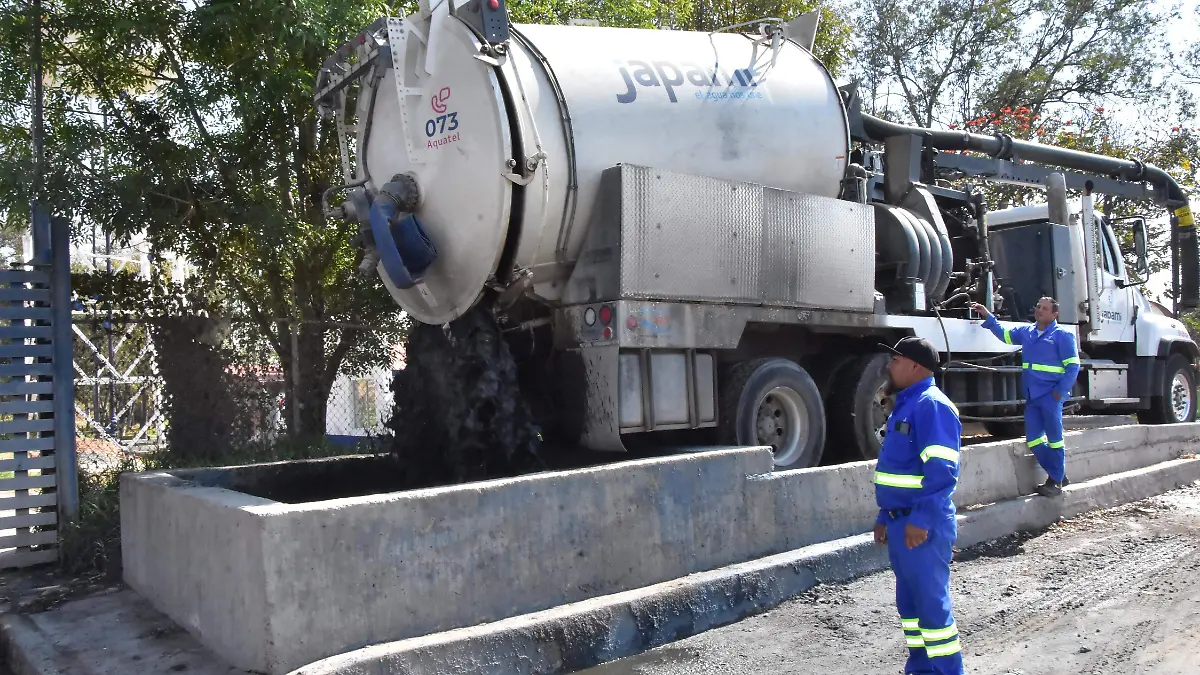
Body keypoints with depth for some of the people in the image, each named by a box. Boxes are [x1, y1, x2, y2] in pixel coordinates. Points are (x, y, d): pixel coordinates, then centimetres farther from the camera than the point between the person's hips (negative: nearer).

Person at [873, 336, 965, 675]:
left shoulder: (931, 405, -15)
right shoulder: (905, 404, 16)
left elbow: (941, 470, -23)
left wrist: (921, 519, -26)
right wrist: (885, 517, 21)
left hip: (921, 526, -10)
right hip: (901, 522, 10)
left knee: (932, 602, -2)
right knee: (909, 602, 16)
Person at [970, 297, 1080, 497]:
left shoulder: (1063, 335, -5)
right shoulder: (1026, 332, 13)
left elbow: (1073, 366, -8)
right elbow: (1004, 334, 28)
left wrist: (1060, 392, -14)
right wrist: (987, 316, 18)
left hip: (1051, 396, -7)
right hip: (1032, 396, 7)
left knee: (1054, 438, 1)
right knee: (1033, 439, 7)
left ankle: (1056, 481, 9)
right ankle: (1058, 474, 20)